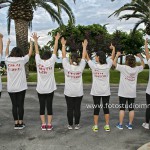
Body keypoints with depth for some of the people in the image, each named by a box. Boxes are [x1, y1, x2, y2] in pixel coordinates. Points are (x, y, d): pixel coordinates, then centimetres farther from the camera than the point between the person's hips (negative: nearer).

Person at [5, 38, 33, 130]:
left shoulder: (8, 60, 0)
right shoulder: (21, 60, -8)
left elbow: (6, 54, 23)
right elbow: (30, 53, 6)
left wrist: (8, 44, 36)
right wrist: (31, 43, 19)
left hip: (11, 88, 3)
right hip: (21, 87, -3)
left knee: (14, 105, 9)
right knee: (20, 105, 5)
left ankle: (16, 123, 15)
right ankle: (20, 123, 12)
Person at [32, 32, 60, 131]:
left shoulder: (38, 62, -6)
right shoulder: (51, 62, -9)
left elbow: (37, 52, 5)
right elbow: (55, 51, -4)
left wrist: (35, 40, 13)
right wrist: (56, 40, 4)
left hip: (40, 89, 1)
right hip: (50, 89, -1)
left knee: (42, 107, 8)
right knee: (49, 106, 5)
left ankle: (43, 124, 10)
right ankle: (49, 125, 8)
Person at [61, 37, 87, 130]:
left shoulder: (67, 67, -11)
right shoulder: (81, 67, -9)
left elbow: (64, 55, -2)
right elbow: (84, 57, 2)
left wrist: (63, 44, 6)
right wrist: (84, 46, 13)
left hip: (69, 92, 0)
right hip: (79, 92, 1)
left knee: (70, 109, 7)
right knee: (77, 108, 8)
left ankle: (70, 125, 16)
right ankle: (76, 125, 15)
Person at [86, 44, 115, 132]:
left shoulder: (94, 66, -10)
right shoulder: (107, 66, -6)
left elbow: (87, 58, 3)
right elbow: (112, 58, 10)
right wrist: (113, 48, 24)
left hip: (96, 91, -1)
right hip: (106, 91, 1)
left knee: (96, 108, 6)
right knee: (106, 108, 10)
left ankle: (95, 126, 12)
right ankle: (107, 126, 15)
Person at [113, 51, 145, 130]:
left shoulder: (123, 68, -13)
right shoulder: (136, 69, -1)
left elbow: (114, 63, -4)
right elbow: (143, 65, 20)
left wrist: (117, 55, 5)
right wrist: (141, 57, 22)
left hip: (123, 92, -3)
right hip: (132, 93, 3)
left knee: (122, 108, 3)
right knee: (131, 109, 9)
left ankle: (120, 124, 8)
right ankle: (130, 124, 15)